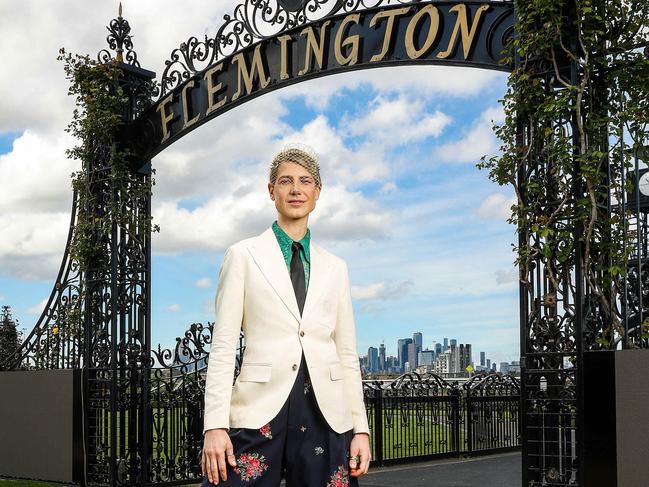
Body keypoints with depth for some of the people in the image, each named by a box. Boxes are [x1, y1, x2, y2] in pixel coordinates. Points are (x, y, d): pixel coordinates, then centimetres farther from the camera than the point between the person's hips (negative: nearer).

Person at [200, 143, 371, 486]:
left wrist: (361, 427, 6)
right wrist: (215, 424, -8)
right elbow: (223, 346, 1)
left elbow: (347, 353, 14)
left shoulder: (335, 268, 15)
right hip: (259, 410, -3)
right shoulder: (243, 255, 6)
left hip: (325, 413, 3)